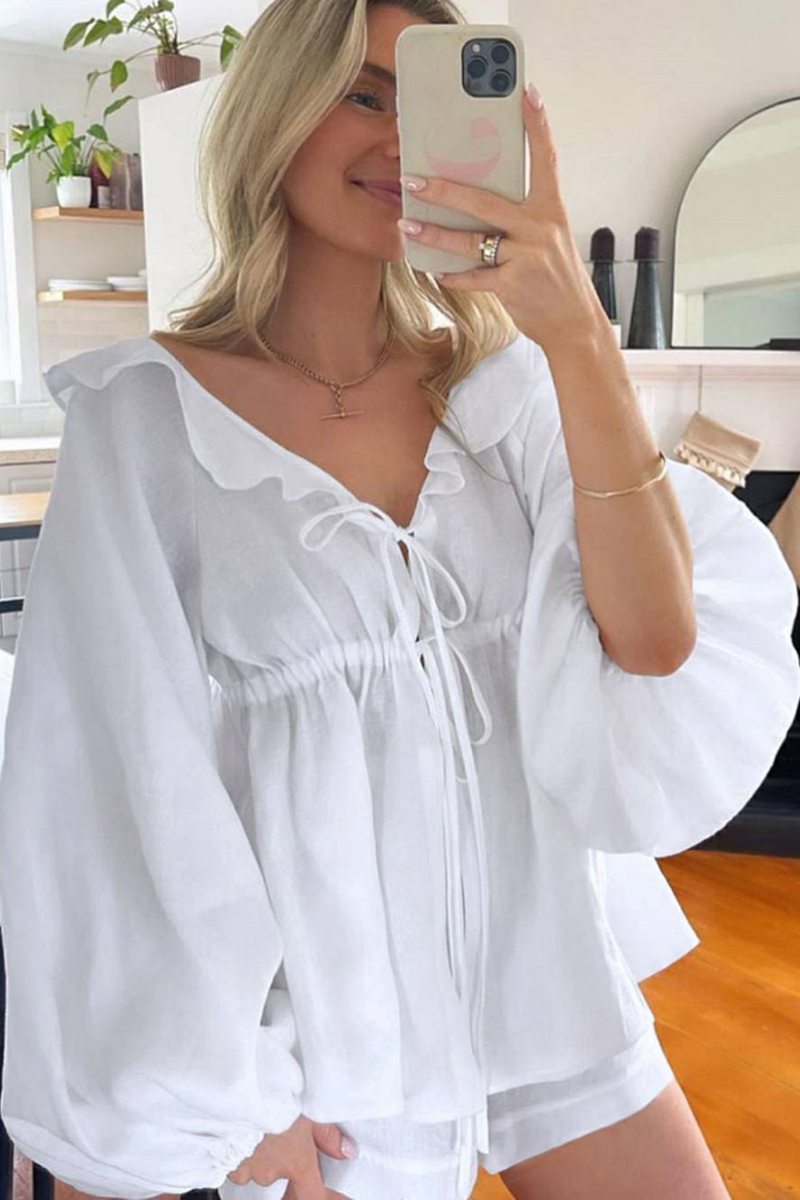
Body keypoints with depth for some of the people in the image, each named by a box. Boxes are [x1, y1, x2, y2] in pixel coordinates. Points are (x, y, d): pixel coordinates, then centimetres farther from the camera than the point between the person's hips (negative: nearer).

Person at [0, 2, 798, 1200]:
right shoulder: (146, 414, -10)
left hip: (551, 964, 4)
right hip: (327, 1004, -3)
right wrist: (228, 1104, -5)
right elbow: (129, 769, -9)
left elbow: (654, 648, -13)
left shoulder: (498, 380, -1)